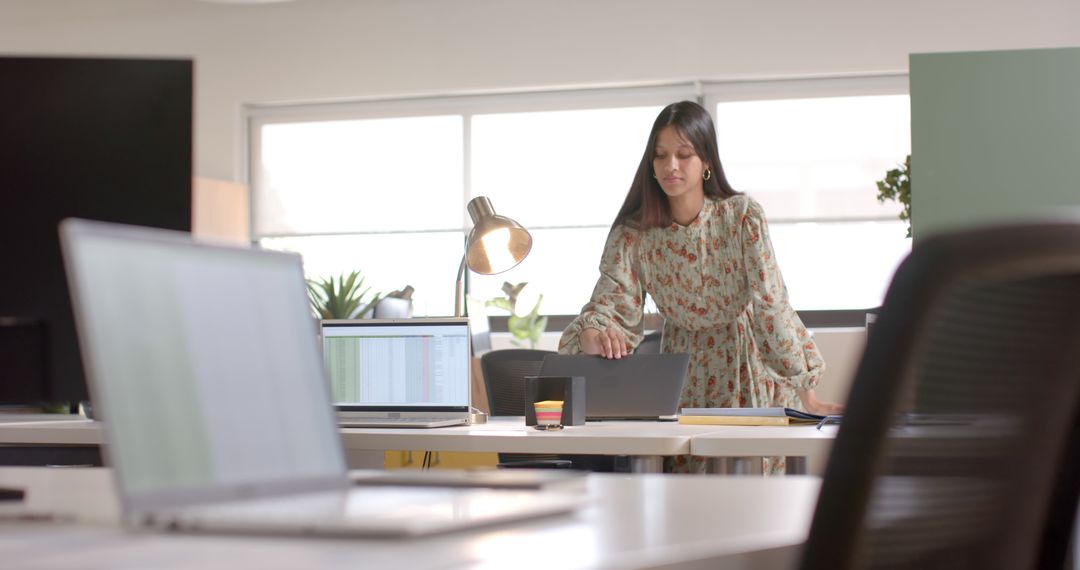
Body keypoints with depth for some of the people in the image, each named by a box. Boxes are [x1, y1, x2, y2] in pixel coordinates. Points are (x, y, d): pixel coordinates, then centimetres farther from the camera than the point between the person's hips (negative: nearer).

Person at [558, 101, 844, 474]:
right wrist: (595, 335, -40)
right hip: (684, 383, 1)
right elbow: (608, 308, -15)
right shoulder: (632, 236, -9)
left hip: (750, 373, -1)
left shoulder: (743, 216, -14)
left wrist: (808, 397, -19)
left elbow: (771, 303, -15)